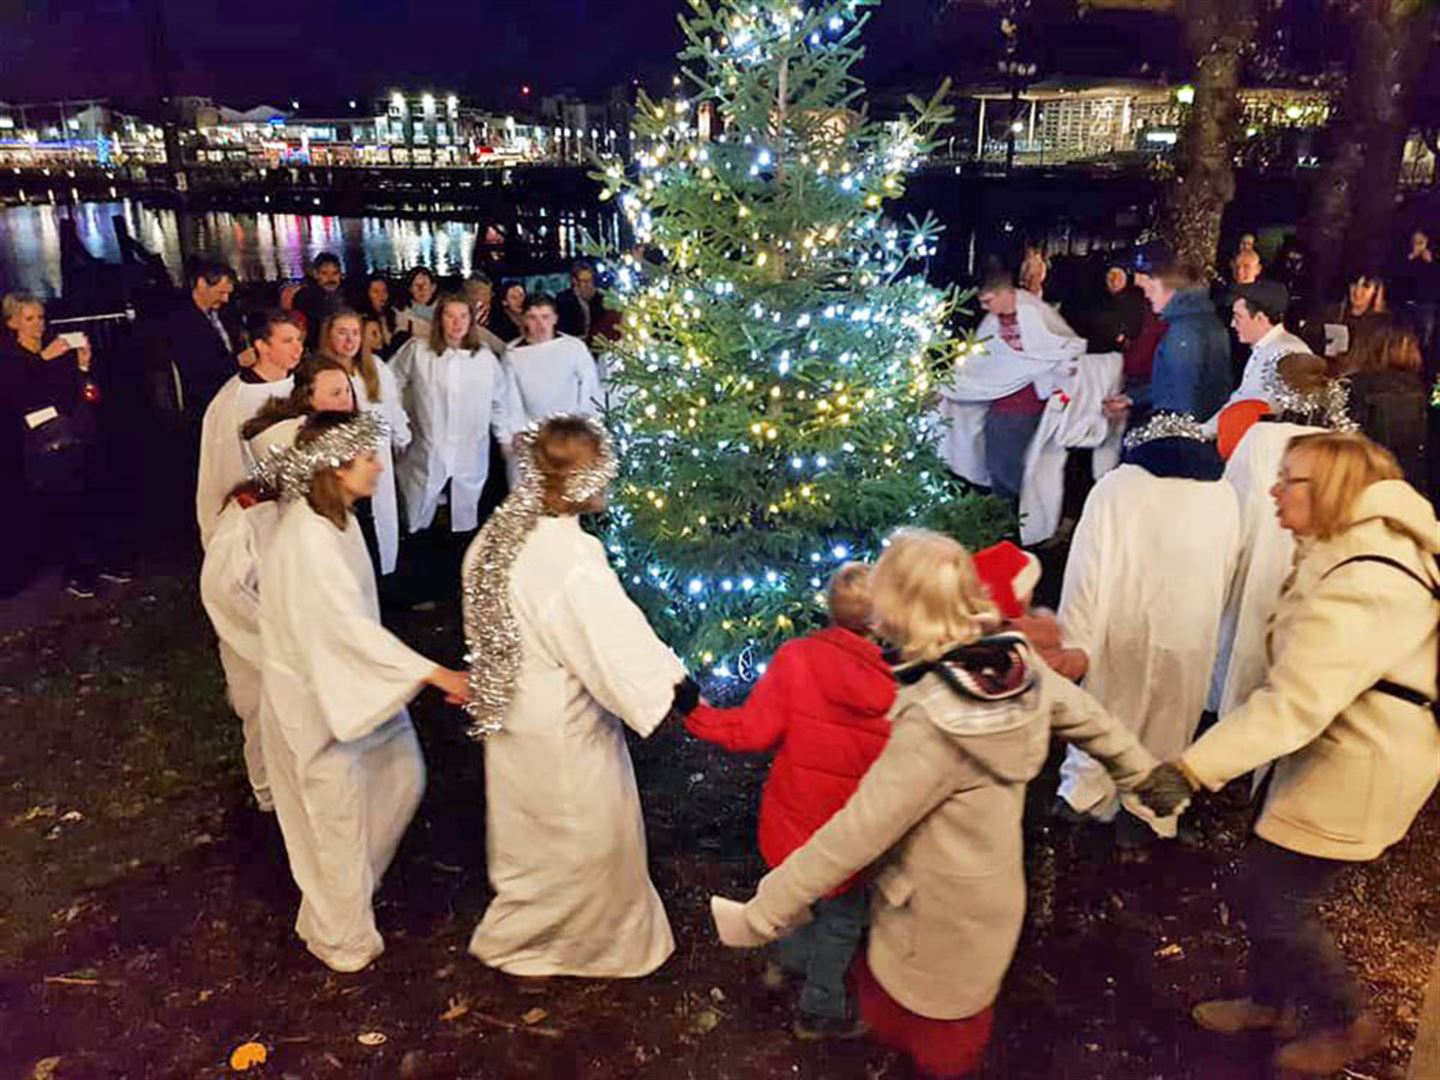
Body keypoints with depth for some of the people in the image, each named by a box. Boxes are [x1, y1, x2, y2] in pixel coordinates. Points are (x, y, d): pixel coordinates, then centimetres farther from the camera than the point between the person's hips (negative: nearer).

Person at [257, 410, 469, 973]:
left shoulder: (335, 519, -1)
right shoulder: (308, 539, -29)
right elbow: (351, 626, -32)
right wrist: (436, 674, -32)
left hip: (352, 681, 9)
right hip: (316, 697, -9)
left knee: (402, 776, 18)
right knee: (338, 817, 9)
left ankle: (341, 892, 40)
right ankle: (341, 936, 34)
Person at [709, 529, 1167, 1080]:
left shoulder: (933, 724, -38)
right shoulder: (1019, 663, -16)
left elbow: (858, 832, -35)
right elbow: (1087, 717, 1)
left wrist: (763, 911, -27)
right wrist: (1142, 769, 23)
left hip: (944, 907, -7)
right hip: (990, 883, 7)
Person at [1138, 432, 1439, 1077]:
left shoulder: (1362, 583, -29)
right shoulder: (1353, 549, 5)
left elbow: (1293, 701, -37)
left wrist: (1191, 770, -39)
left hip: (1354, 769, -10)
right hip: (1331, 749, 10)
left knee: (1275, 901, 3)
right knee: (1264, 884, 19)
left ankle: (1348, 1025, 27)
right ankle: (1270, 1001, 39)